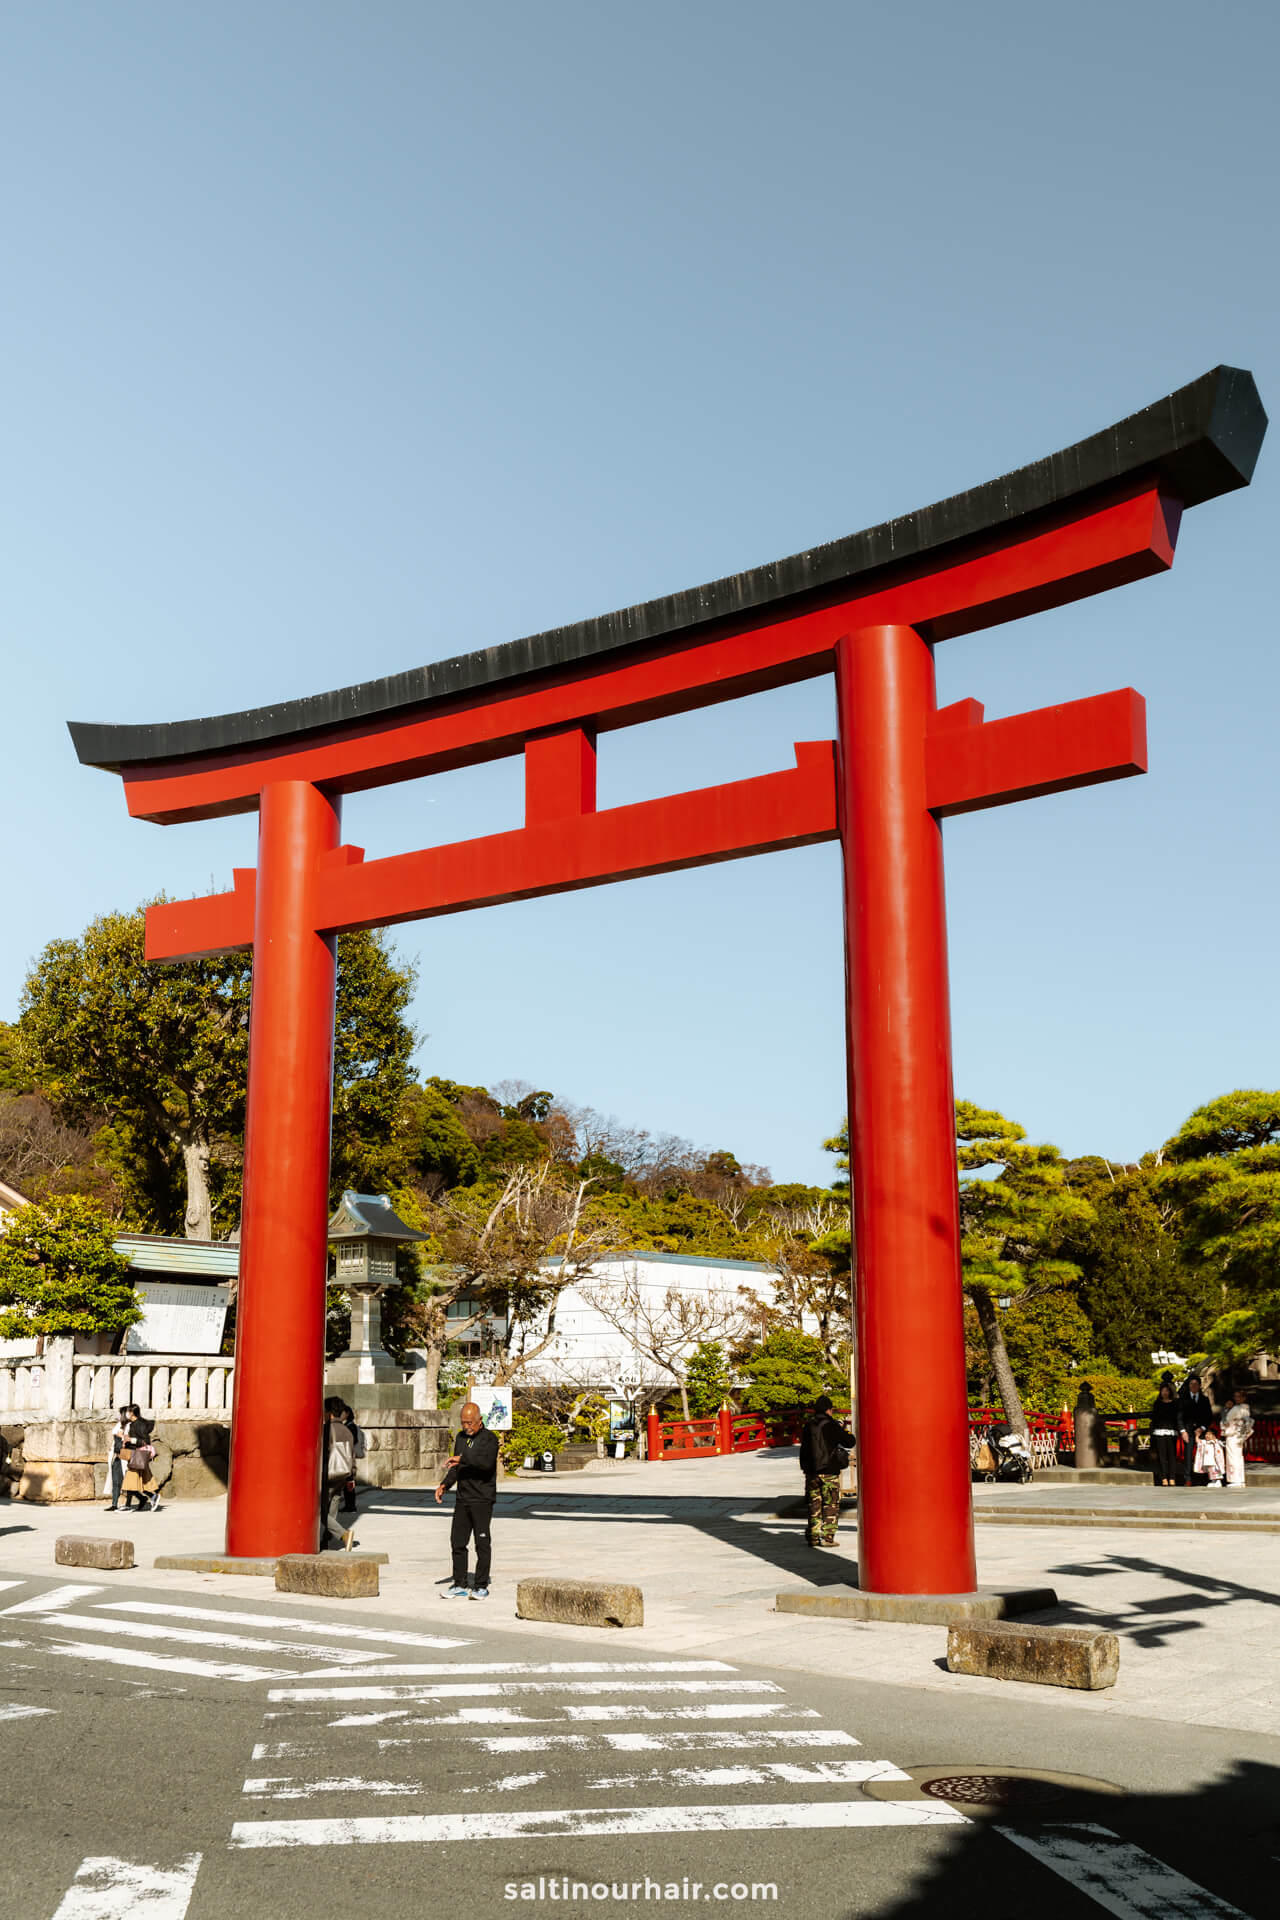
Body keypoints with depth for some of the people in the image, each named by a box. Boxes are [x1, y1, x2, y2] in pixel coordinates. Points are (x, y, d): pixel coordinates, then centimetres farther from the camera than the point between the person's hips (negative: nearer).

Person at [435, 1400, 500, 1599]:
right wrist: (444, 1485, 6)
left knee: (483, 1543, -2)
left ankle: (481, 1586, 5)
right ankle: (460, 1586, 14)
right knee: (457, 1542, 6)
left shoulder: (489, 1439, -7)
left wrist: (462, 1459, -25)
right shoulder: (461, 1438, 14)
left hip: (482, 1499, -7)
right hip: (462, 1499, 7)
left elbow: (487, 1462, -25)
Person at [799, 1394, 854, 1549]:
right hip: (829, 1472, -5)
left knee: (814, 1505, 12)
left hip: (811, 1472, 5)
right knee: (830, 1506, 3)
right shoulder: (831, 1425, -10)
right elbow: (849, 1442, -6)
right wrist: (845, 1431, 11)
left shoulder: (807, 1426, 6)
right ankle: (826, 1537, 0)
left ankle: (814, 1536, 12)